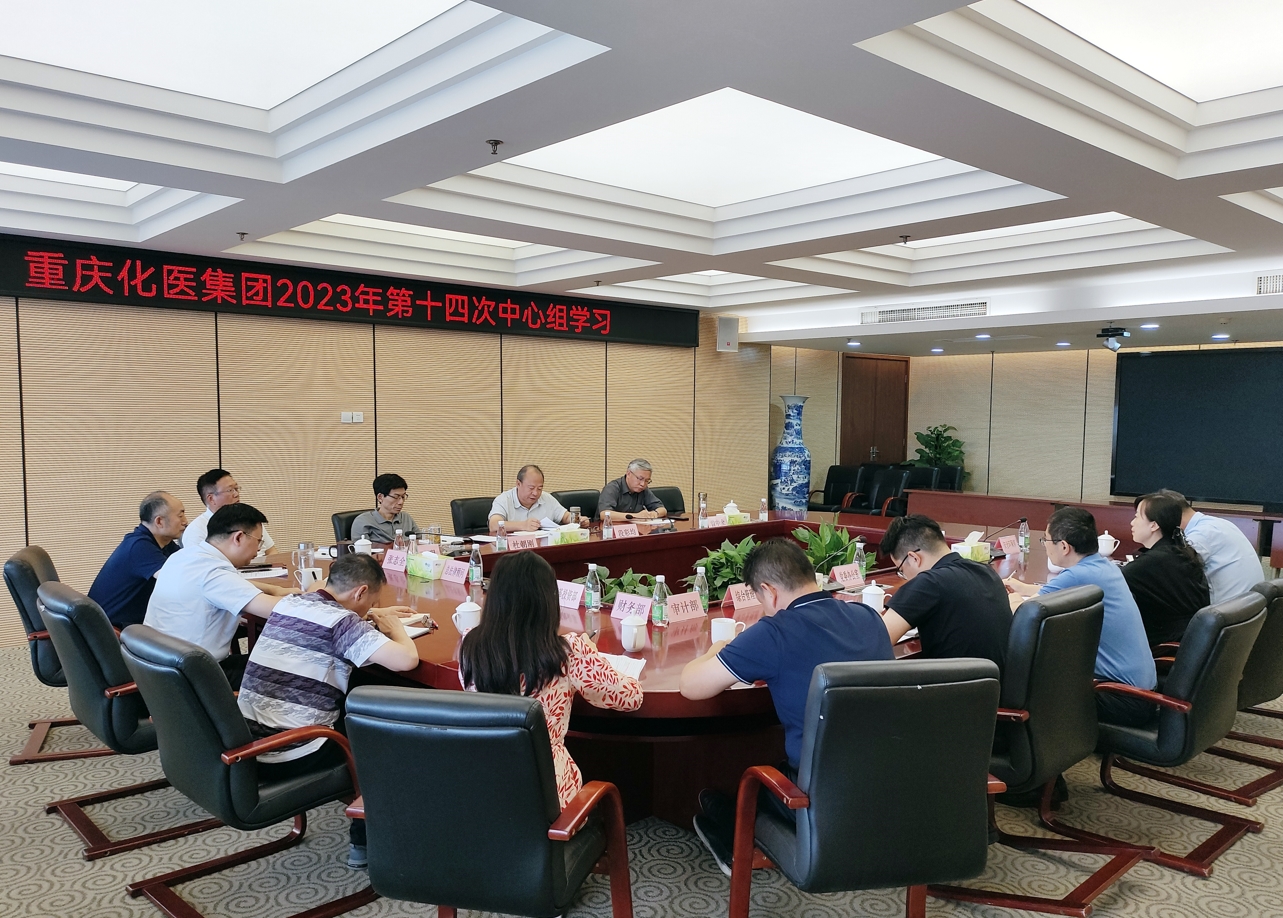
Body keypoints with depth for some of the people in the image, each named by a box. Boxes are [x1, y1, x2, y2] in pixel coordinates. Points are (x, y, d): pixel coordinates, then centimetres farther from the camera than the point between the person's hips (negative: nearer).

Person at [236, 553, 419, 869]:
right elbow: (406, 660, -26)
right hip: (291, 756, -8)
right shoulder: (342, 622, -16)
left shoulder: (288, 603, 7)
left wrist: (373, 616, 24)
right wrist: (395, 627, -5)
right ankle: (363, 842, 22)